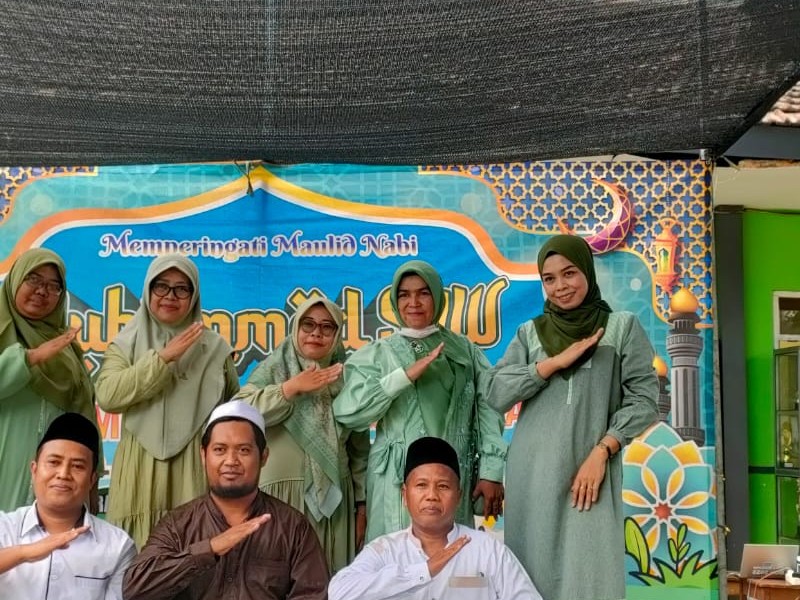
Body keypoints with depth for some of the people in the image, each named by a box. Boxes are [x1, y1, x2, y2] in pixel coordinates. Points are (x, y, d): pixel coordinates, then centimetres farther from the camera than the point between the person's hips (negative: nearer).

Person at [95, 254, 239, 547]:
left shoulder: (215, 347, 7)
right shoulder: (126, 343, 7)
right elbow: (107, 396, -10)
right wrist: (163, 358, -13)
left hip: (196, 467, 0)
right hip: (141, 467, 0)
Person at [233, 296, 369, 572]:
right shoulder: (274, 369, 2)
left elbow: (360, 449, 12)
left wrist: (362, 504, 10)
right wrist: (292, 387, -16)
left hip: (334, 498, 3)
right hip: (280, 496, -2)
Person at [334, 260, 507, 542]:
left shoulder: (465, 349, 10)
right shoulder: (376, 354, 5)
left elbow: (488, 409, 6)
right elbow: (347, 412, -8)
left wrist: (491, 471, -2)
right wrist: (406, 375, -13)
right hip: (398, 480, -1)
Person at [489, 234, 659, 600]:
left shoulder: (621, 327, 8)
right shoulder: (530, 333, 13)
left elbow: (643, 399, 0)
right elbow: (497, 395, 2)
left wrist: (601, 451, -11)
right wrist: (555, 362, -5)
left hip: (590, 469, -2)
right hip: (532, 472, 2)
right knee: (534, 569, 2)